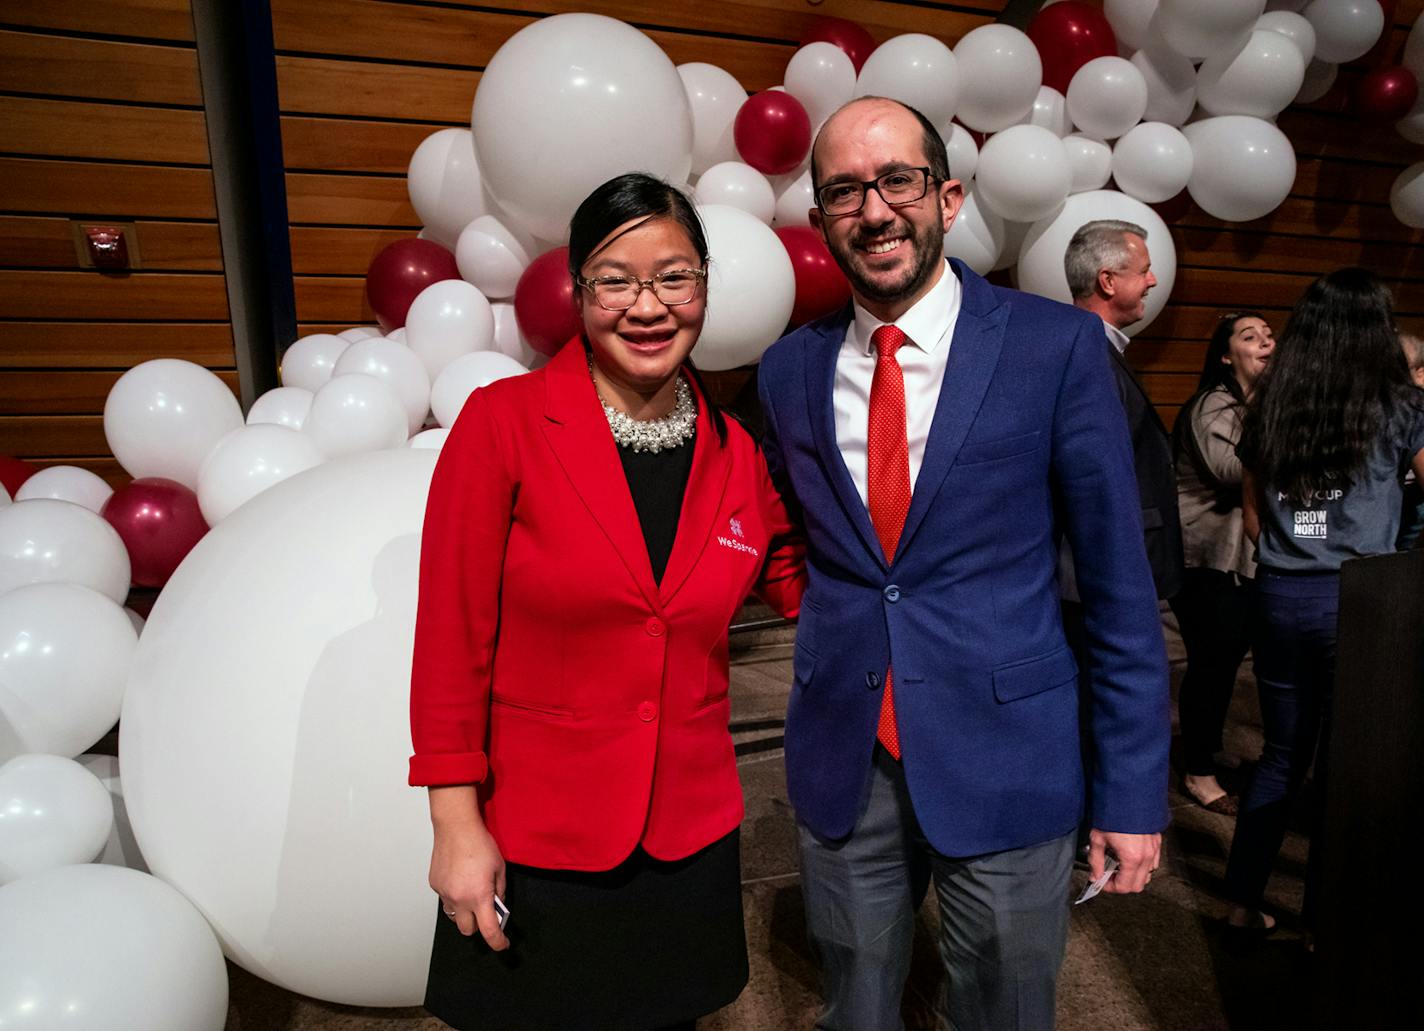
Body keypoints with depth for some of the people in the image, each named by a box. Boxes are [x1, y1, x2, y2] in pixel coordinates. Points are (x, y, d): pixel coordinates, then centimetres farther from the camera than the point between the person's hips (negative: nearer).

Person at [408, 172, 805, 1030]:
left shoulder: (736, 452, -1)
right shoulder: (503, 422, -12)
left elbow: (801, 587, 11)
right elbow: (452, 635, -11)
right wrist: (457, 825, -10)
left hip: (691, 836, 4)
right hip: (532, 844, -3)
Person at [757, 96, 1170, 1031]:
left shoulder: (1058, 345, -8)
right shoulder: (791, 368, 2)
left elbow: (1118, 581, -6)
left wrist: (1134, 790, -5)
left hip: (1005, 762, -2)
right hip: (840, 767, 3)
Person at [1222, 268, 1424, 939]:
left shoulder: (1267, 408, 4)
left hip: (1277, 597, 3)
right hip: (1357, 601, -3)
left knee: (1281, 755, 16)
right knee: (1344, 766, 9)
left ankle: (1243, 901, 23)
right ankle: (1322, 920, 21)